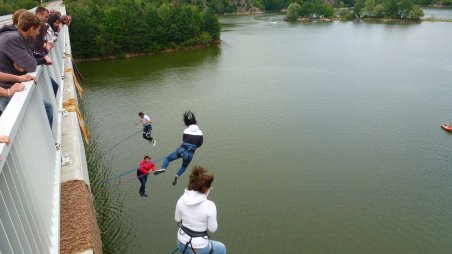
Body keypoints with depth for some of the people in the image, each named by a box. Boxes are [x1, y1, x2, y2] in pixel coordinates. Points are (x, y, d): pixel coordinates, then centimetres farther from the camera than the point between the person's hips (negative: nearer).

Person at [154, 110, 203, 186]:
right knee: (184, 166, 29)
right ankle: (177, 175, 1)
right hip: (190, 154, 2)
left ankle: (163, 168, -13)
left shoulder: (186, 131, -3)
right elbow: (199, 144, 6)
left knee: (168, 158, 17)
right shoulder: (199, 132, 0)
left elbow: (184, 140, 8)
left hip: (182, 150, -2)